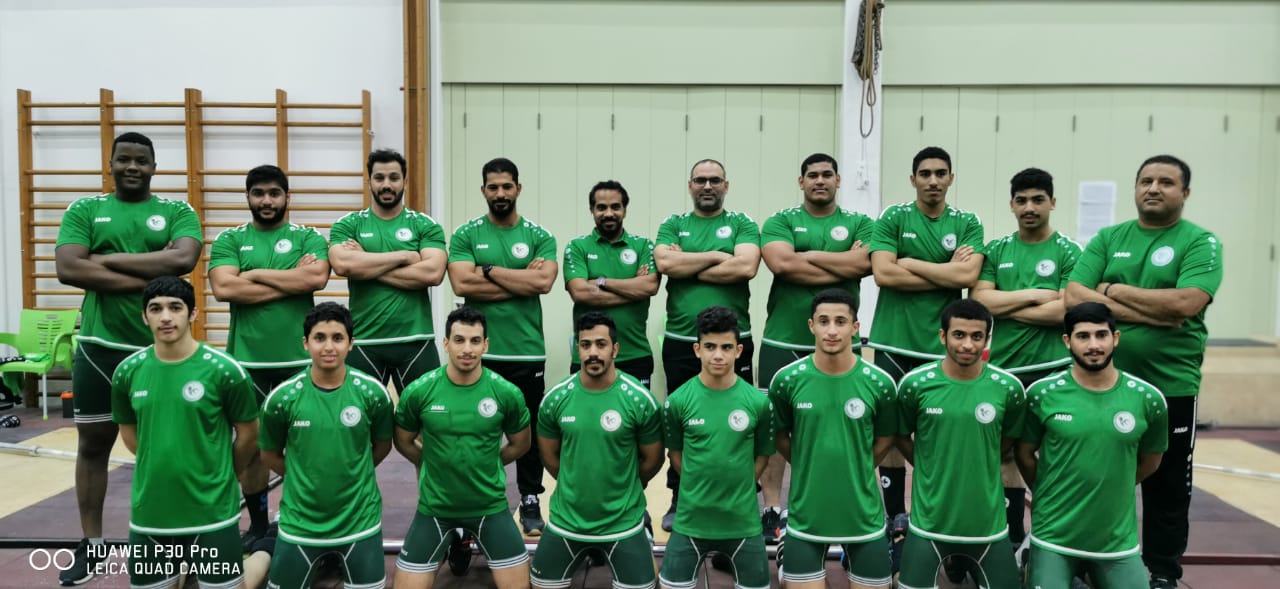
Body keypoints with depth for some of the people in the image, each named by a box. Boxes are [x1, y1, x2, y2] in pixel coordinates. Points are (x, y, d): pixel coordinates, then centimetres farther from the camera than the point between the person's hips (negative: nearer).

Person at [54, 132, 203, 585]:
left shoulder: (178, 212, 4)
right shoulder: (84, 211, 6)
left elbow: (184, 260, -15)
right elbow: (68, 269, -10)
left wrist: (109, 260, -13)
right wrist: (151, 273, -15)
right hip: (100, 346, 1)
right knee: (93, 442, 9)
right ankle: (92, 545, 24)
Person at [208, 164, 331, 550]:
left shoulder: (308, 238, 4)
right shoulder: (229, 240, 6)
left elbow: (317, 278, -15)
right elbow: (224, 289, -11)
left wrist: (256, 274, -10)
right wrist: (292, 280, -11)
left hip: (300, 359, -1)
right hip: (247, 360, 1)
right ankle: (257, 525, 26)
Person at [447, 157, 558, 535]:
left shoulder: (539, 237, 3)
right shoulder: (465, 235, 2)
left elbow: (543, 282, -14)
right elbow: (462, 285, -13)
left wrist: (490, 270, -10)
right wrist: (521, 281, -12)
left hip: (527, 352, 0)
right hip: (477, 352, 0)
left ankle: (531, 502, 25)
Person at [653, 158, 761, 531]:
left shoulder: (742, 225, 6)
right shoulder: (673, 226, 11)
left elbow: (746, 266, -12)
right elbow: (664, 262, -8)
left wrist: (687, 266, -7)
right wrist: (717, 255, -7)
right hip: (680, 342, 2)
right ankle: (679, 501, 22)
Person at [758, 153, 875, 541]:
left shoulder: (859, 224, 10)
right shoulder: (780, 222, 6)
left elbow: (864, 262, -11)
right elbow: (781, 263, -13)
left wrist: (808, 254, -8)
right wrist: (842, 268, -10)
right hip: (783, 342, -1)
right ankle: (772, 510, 14)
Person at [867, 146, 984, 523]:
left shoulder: (967, 224, 5)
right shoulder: (893, 218, 2)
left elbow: (968, 276, -10)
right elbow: (883, 273, -11)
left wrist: (909, 263, -8)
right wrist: (948, 273, -8)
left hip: (943, 346, 1)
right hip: (894, 342, 0)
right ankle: (894, 516, 19)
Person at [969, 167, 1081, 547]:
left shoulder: (1068, 252, -1)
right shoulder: (995, 251, 8)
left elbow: (1065, 310, -14)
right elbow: (979, 301, -4)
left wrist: (1002, 307, -10)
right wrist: (1034, 294, -11)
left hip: (1051, 369, -3)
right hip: (1002, 368, 4)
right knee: (1006, 454, 11)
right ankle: (1012, 538, 24)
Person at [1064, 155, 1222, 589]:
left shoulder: (1200, 242, -3)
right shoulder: (1108, 239, 6)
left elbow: (1185, 303, -20)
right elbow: (1074, 297, -8)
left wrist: (1113, 291, -10)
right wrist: (1150, 313, -16)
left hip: (1171, 387, -2)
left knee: (1167, 487, 10)